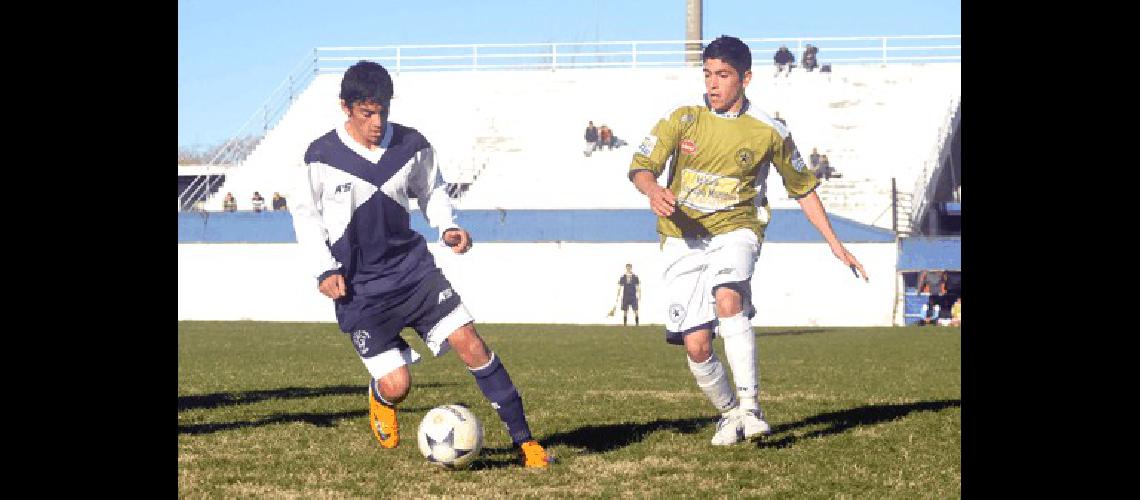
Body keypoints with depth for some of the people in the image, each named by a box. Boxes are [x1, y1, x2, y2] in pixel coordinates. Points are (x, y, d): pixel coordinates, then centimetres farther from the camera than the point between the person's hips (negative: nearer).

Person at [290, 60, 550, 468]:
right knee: (397, 385, -9)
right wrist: (323, 271, -7)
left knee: (471, 345, -13)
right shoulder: (322, 157, -10)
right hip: (358, 289, -2)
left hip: (412, 268, 3)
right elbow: (304, 213, 2)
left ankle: (523, 439, -6)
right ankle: (380, 398, 32)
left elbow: (431, 191, 15)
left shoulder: (412, 146, -3)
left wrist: (448, 226, -4)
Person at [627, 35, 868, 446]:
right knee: (696, 345, -7)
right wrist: (653, 191, -28)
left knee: (728, 299, -34)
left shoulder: (768, 132, 2)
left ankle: (750, 406, -31)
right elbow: (641, 166, -4)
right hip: (683, 239, 2)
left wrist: (836, 245, 12)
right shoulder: (682, 120, 2)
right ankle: (729, 413, 19)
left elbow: (803, 188, 14)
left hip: (735, 231, -2)